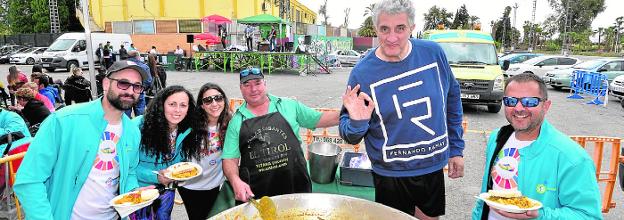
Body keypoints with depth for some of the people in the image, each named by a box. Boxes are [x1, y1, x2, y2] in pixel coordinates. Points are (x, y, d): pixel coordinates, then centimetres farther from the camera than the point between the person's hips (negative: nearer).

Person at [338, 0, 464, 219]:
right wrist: (357, 123, -31)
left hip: (434, 167, 3)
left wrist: (456, 148, 8)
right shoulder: (363, 72, -16)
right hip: (391, 175, -3)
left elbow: (452, 98, 7)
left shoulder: (433, 53, -8)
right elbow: (349, 136, -8)